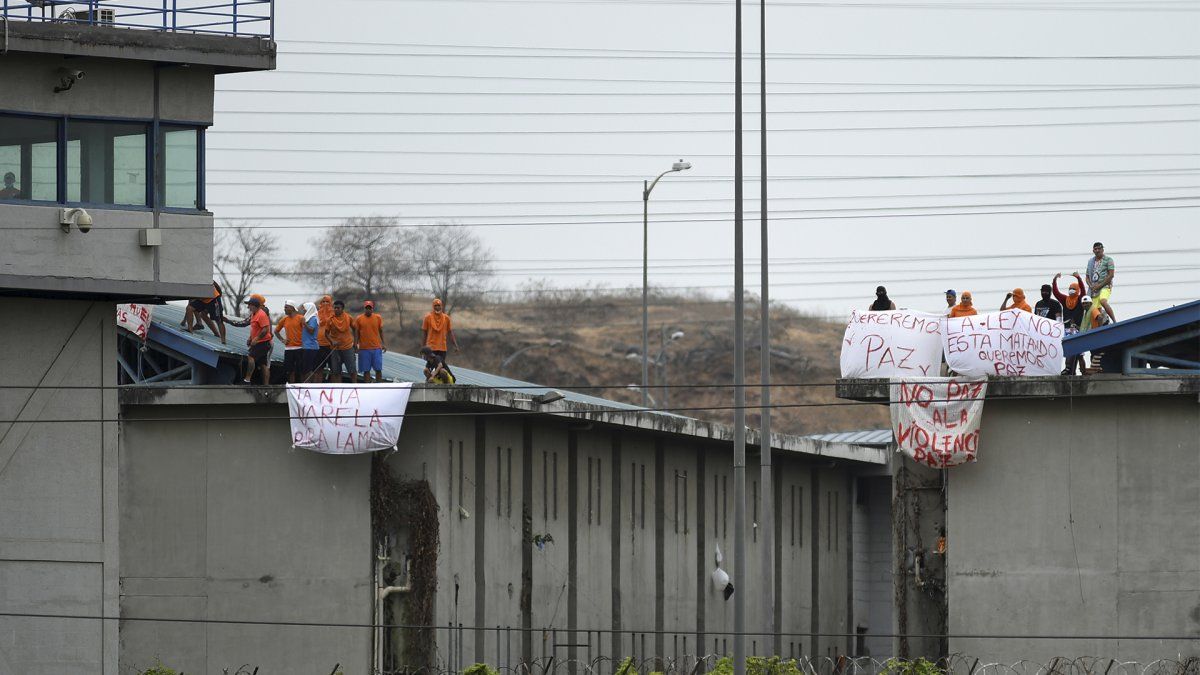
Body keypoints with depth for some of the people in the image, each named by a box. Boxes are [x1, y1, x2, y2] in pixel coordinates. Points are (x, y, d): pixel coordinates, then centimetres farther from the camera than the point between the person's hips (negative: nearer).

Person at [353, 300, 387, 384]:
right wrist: (355, 345, -1)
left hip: (377, 348, 1)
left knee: (378, 369, 0)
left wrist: (383, 344, 7)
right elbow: (356, 333, 5)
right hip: (364, 348, -1)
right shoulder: (358, 319, 2)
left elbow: (381, 331, 11)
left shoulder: (378, 318, 5)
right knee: (366, 370, 2)